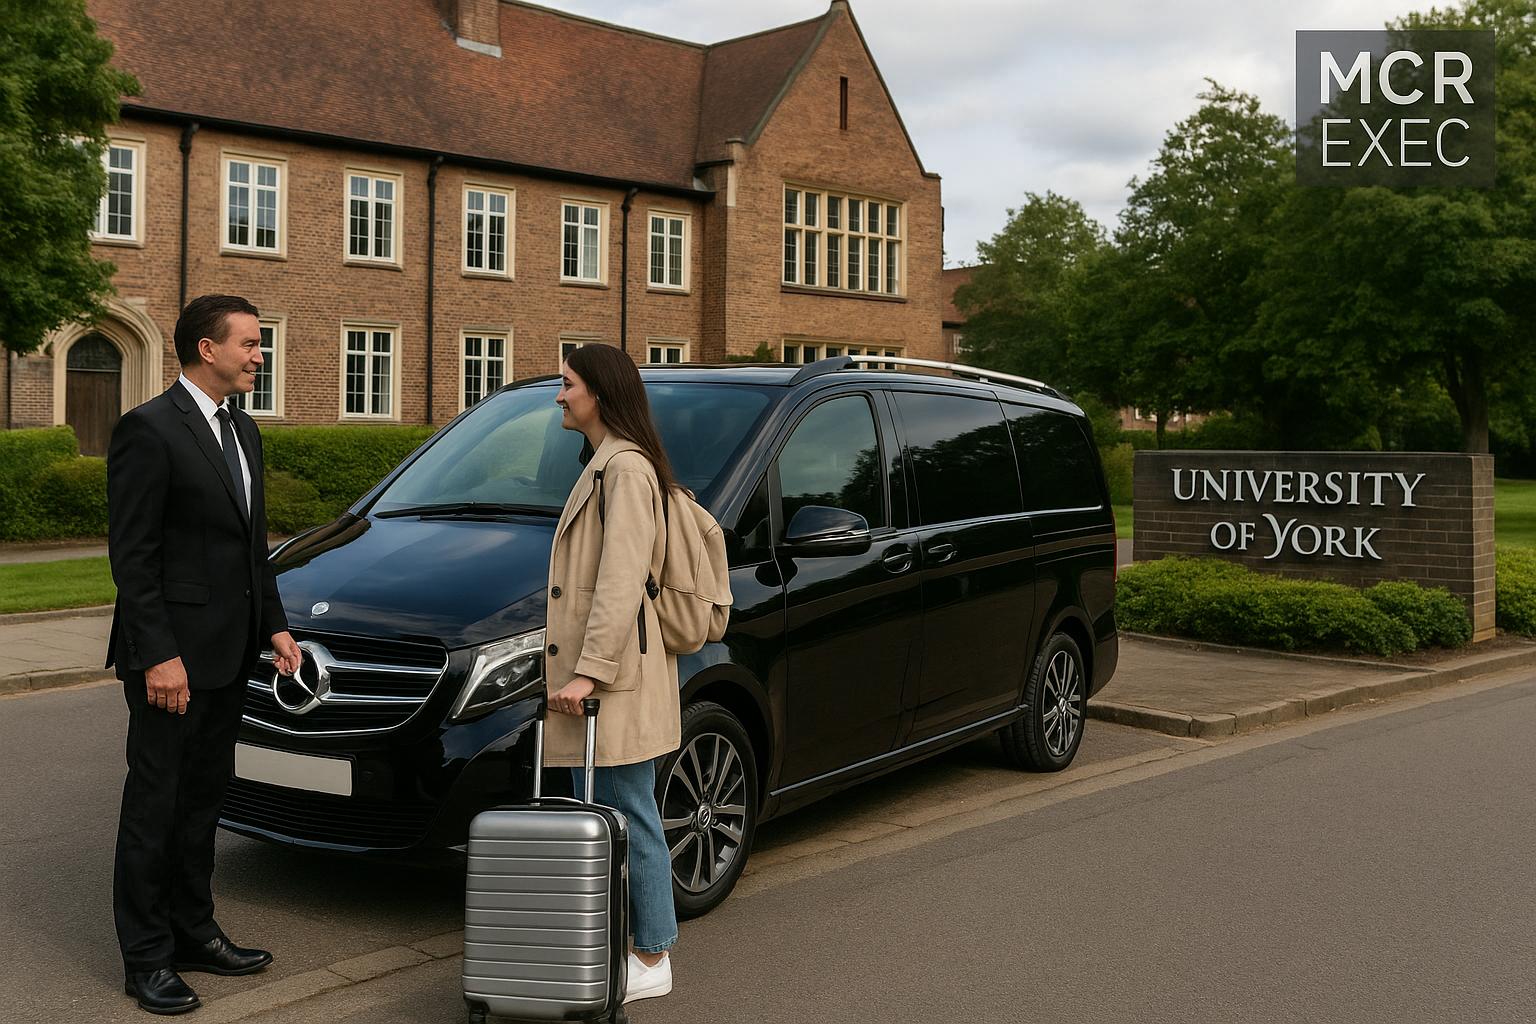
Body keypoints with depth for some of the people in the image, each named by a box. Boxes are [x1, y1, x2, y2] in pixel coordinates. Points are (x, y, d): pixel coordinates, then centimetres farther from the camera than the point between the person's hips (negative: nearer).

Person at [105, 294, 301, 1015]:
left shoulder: (242, 432, 13)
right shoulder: (149, 429, -13)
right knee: (154, 802, 2)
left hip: (228, 655, 8)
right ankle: (146, 959, 12)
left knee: (202, 797, 17)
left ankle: (193, 933, 29)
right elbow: (131, 554, -16)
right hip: (172, 653, -8)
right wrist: (158, 656, -21)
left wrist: (274, 625, 11)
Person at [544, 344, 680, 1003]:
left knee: (630, 817, -2)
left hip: (617, 677, -10)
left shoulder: (627, 468, -13)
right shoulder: (603, 466, 20)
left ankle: (652, 961, 8)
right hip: (595, 669, 11)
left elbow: (621, 583, -21)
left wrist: (590, 670, -24)